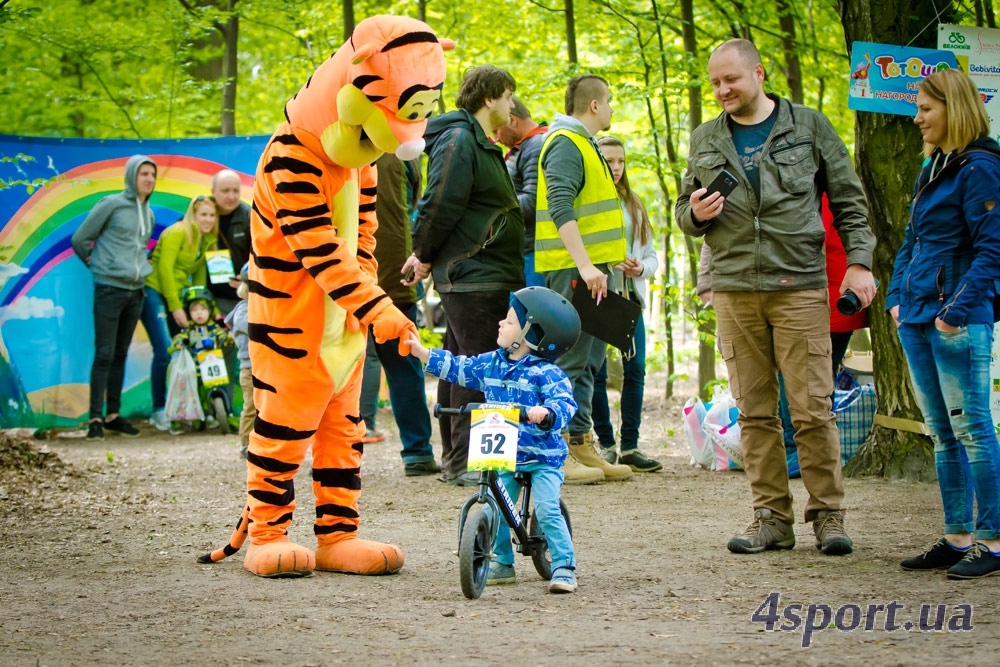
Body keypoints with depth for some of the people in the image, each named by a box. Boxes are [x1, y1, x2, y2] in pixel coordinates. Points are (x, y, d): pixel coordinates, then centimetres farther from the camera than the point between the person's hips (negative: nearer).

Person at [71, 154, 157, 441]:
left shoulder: (149, 213, 12)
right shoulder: (111, 205, -7)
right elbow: (80, 239, -2)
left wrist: (140, 266, 13)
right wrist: (96, 263, 6)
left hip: (135, 290, 6)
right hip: (110, 289, -6)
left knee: (121, 354, 11)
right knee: (104, 354, -7)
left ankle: (113, 415, 16)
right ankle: (96, 418, -5)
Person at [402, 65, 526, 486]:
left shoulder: (481, 144, 21)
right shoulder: (458, 140, -13)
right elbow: (440, 204, -17)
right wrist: (424, 257, -7)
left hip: (485, 275, 10)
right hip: (471, 276, -10)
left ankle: (454, 458, 17)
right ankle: (463, 462, -10)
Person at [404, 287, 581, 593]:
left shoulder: (545, 373, -14)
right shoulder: (491, 364, 7)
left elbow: (565, 402, -25)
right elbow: (458, 368, 19)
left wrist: (546, 411, -46)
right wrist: (422, 352, 20)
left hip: (543, 457, -6)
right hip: (505, 457, 6)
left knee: (547, 511, -17)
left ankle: (564, 567, -11)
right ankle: (503, 563, 15)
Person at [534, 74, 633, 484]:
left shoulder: (581, 144, 21)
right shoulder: (565, 145, -12)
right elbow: (560, 208, -23)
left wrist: (609, 259, 27)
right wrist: (585, 265, -30)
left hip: (589, 267, 10)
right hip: (573, 270, -10)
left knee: (589, 359, 12)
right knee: (570, 359, -9)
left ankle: (580, 445, 17)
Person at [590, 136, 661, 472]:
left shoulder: (633, 205, 17)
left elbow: (650, 253, 18)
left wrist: (641, 268, -4)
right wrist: (611, 264, -18)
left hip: (629, 296, 5)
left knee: (635, 368, -2)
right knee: (596, 372, -2)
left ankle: (629, 446, 4)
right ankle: (606, 445, 7)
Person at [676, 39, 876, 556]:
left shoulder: (808, 126, 7)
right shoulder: (704, 140, 15)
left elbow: (848, 199, 9)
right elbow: (683, 210, 22)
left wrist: (858, 260, -2)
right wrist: (695, 214, -1)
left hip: (799, 285, -3)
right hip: (733, 289, 3)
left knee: (812, 407, -6)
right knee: (754, 411, 2)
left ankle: (828, 514, 2)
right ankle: (772, 517, 8)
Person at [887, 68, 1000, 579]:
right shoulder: (931, 169, 16)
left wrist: (959, 308, -20)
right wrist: (897, 298, 14)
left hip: (958, 321, -9)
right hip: (918, 320, 9)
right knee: (942, 433, 11)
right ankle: (957, 538, 17)